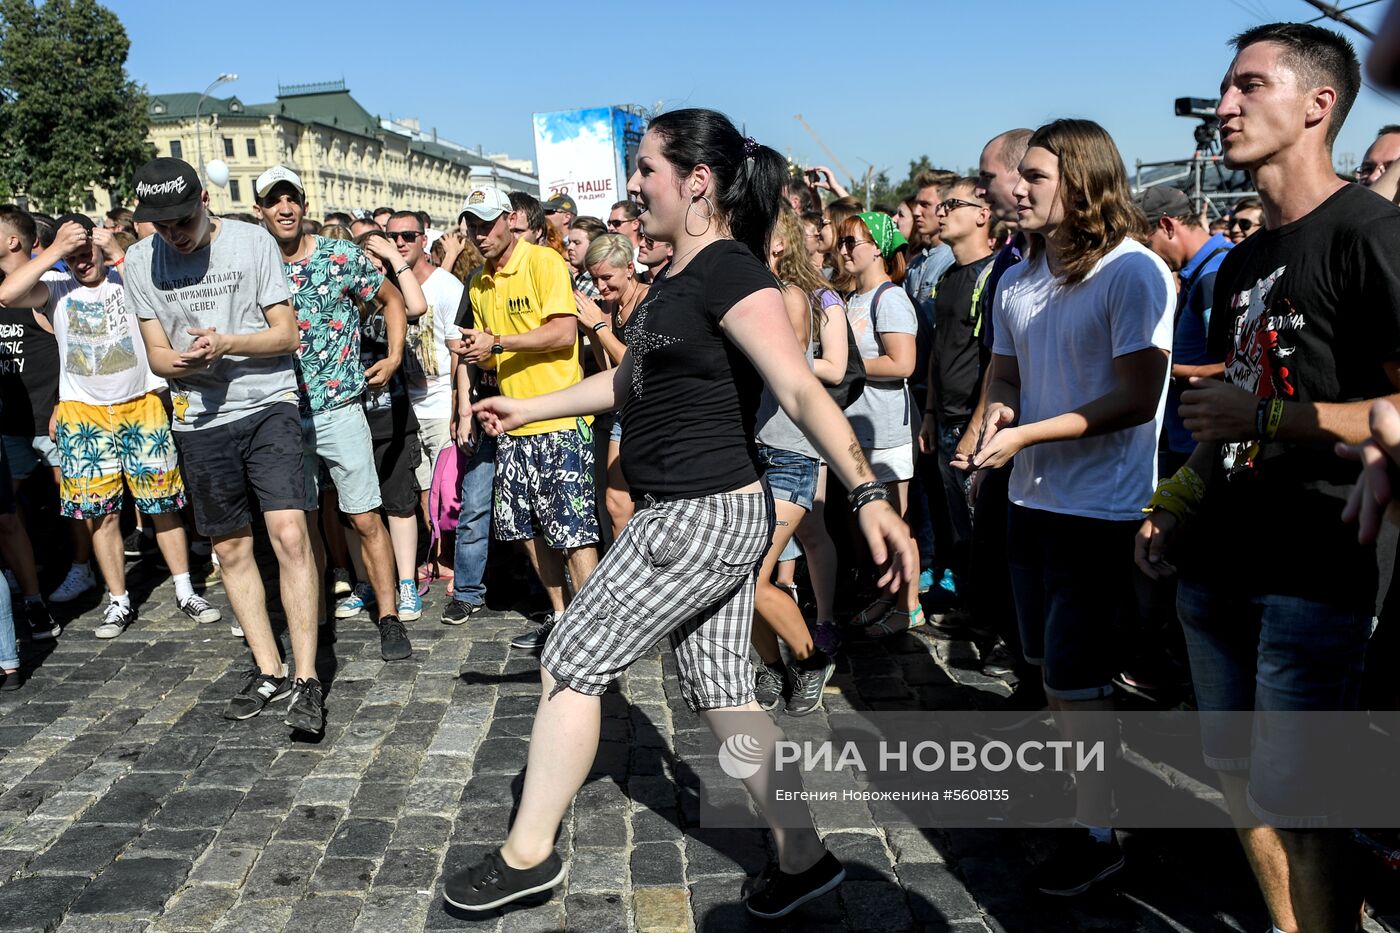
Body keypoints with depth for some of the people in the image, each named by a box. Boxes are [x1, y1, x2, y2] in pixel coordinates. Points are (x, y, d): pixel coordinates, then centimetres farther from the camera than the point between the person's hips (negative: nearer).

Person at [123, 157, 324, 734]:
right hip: (199, 420, 4)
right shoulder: (140, 262, 2)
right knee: (231, 547, 9)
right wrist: (185, 361, -19)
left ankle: (306, 679, -10)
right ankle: (268, 670, 23)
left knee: (288, 533, -16)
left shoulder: (253, 242, -5)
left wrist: (226, 344, -22)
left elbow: (287, 334, -5)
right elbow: (157, 355, 5)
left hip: (268, 406, -3)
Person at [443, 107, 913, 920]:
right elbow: (628, 381, 26)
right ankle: (805, 859, 24)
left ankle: (529, 854, 19)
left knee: (571, 667, 2)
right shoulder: (678, 279, 13)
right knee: (723, 694, 13)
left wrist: (869, 494, -39)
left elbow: (803, 390, -28)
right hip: (703, 516, 10)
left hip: (706, 519, -10)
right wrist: (528, 410, 33)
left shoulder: (732, 274, -16)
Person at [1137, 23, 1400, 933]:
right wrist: (1178, 509, 11)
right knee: (1237, 772, 16)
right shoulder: (1242, 262, 15)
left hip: (1315, 575, -8)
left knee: (1294, 805, -1)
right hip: (1220, 568, 8)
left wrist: (1265, 418, -18)